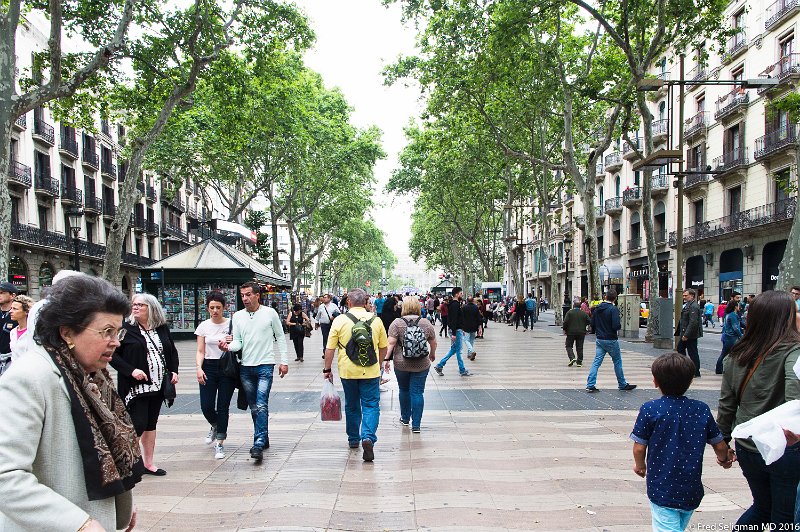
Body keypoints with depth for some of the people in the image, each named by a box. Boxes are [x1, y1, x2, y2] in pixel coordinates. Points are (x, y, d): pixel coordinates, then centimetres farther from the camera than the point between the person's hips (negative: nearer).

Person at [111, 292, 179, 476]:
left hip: (158, 385, 5)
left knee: (151, 425, 13)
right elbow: (112, 354, -10)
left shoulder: (162, 329, 6)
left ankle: (148, 463, 23)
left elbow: (172, 351, 19)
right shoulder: (126, 329, -7)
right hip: (136, 387, -5)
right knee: (138, 425, -8)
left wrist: (174, 371, 5)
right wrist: (131, 370, -19)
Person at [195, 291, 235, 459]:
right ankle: (215, 426, 31)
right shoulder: (204, 326, 5)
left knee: (223, 407, 0)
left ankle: (220, 443, 10)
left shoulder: (231, 324, -1)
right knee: (206, 407, -2)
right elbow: (200, 351, 4)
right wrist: (199, 368, -10)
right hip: (209, 368, 2)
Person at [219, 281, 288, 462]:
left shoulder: (270, 313, -2)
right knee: (254, 408, 12)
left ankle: (258, 445, -16)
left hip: (265, 366, -4)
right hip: (246, 367, 4)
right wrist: (228, 346, -19)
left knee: (261, 406, -14)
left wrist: (284, 361, 2)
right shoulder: (238, 316, 6)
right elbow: (237, 341, 4)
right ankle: (264, 439, 27)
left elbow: (280, 337, 5)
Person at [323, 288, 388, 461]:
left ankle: (353, 439, 30)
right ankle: (368, 437, -17)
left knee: (352, 406, 17)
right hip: (371, 372, 0)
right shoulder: (376, 320, 0)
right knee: (371, 406, 3)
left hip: (348, 371, 1)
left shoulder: (340, 320, -5)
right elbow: (384, 347, 9)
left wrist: (327, 369, 7)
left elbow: (330, 349, -4)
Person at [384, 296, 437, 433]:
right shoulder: (426, 323, 1)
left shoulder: (397, 323, -6)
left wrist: (386, 359, -8)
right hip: (421, 365, 0)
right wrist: (432, 354, 25)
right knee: (417, 392, 3)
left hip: (401, 364, 0)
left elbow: (391, 343, -12)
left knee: (404, 390, 17)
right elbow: (433, 343, 8)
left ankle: (405, 418, 31)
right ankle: (416, 425, 2)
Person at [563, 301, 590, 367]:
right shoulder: (584, 313, 3)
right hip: (581, 333, 3)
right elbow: (589, 321, 3)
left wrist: (564, 329, 1)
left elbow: (565, 322, -13)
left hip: (571, 332, -3)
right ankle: (579, 362, 10)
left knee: (569, 345, 8)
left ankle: (572, 358, -12)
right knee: (579, 347, 9)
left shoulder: (569, 312, -5)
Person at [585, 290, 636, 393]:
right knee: (617, 362, 10)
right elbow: (616, 326, -23)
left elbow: (592, 324, 9)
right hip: (611, 340, -5)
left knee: (596, 362, 4)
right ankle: (623, 385, 21)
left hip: (599, 340, 5)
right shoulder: (613, 309, -15)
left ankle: (590, 385, -3)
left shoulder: (597, 308, 5)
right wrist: (620, 325, -2)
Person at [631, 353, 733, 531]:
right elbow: (720, 445, 7)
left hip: (662, 490, -4)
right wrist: (724, 460, 30)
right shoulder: (701, 409, -3)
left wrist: (640, 466, 13)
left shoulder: (650, 410, -13)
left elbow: (639, 448, -9)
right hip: (691, 492, 4)